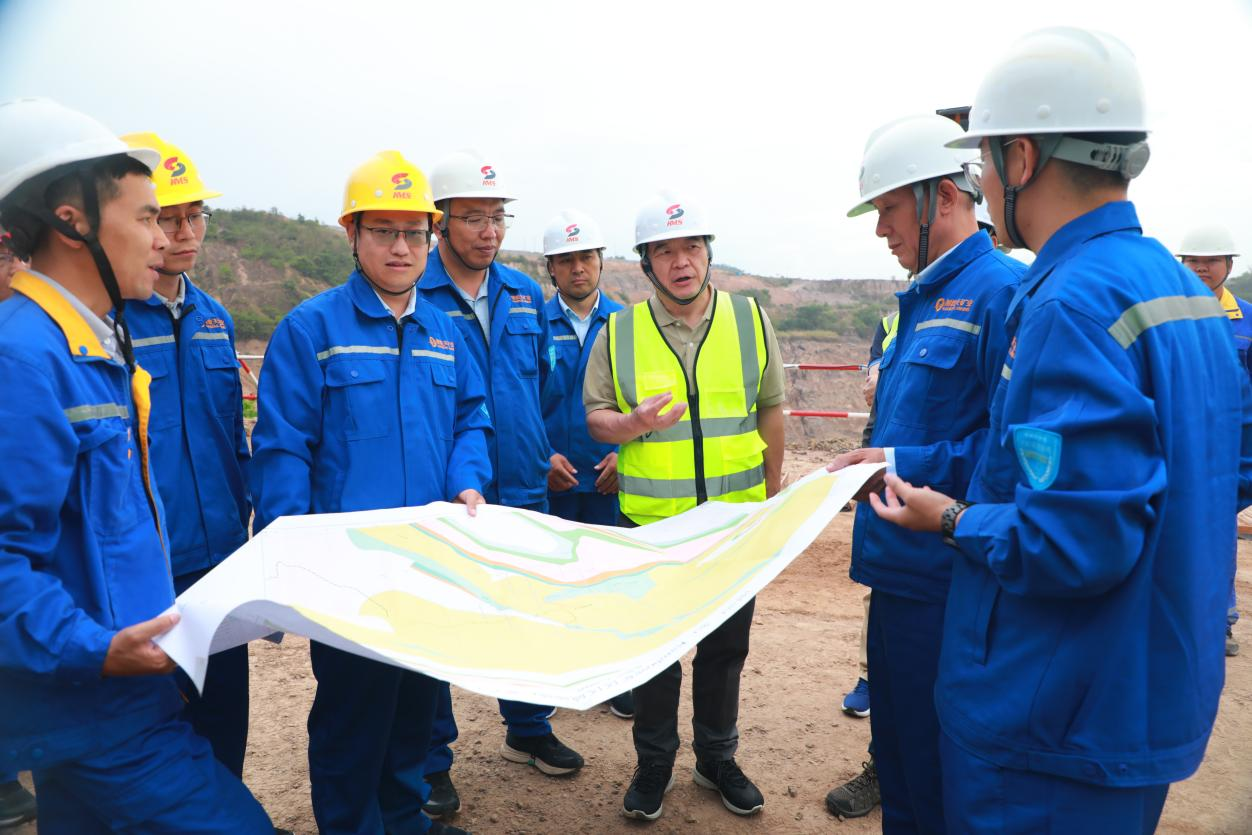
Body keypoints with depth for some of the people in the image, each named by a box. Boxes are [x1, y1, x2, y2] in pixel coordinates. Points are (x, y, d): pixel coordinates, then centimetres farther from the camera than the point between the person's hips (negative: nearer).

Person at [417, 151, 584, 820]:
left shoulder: (525, 295, 7)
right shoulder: (410, 294, -10)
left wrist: (544, 451, 15)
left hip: (523, 490, 5)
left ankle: (528, 729, 39)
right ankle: (430, 761, 28)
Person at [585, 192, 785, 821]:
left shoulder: (751, 320, 1)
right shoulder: (617, 333, -3)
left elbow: (770, 412, 7)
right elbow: (594, 414, 2)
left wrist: (772, 496, 8)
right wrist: (632, 425, -20)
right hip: (649, 523, -1)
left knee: (725, 649, 15)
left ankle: (717, 759, 35)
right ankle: (653, 764, 32)